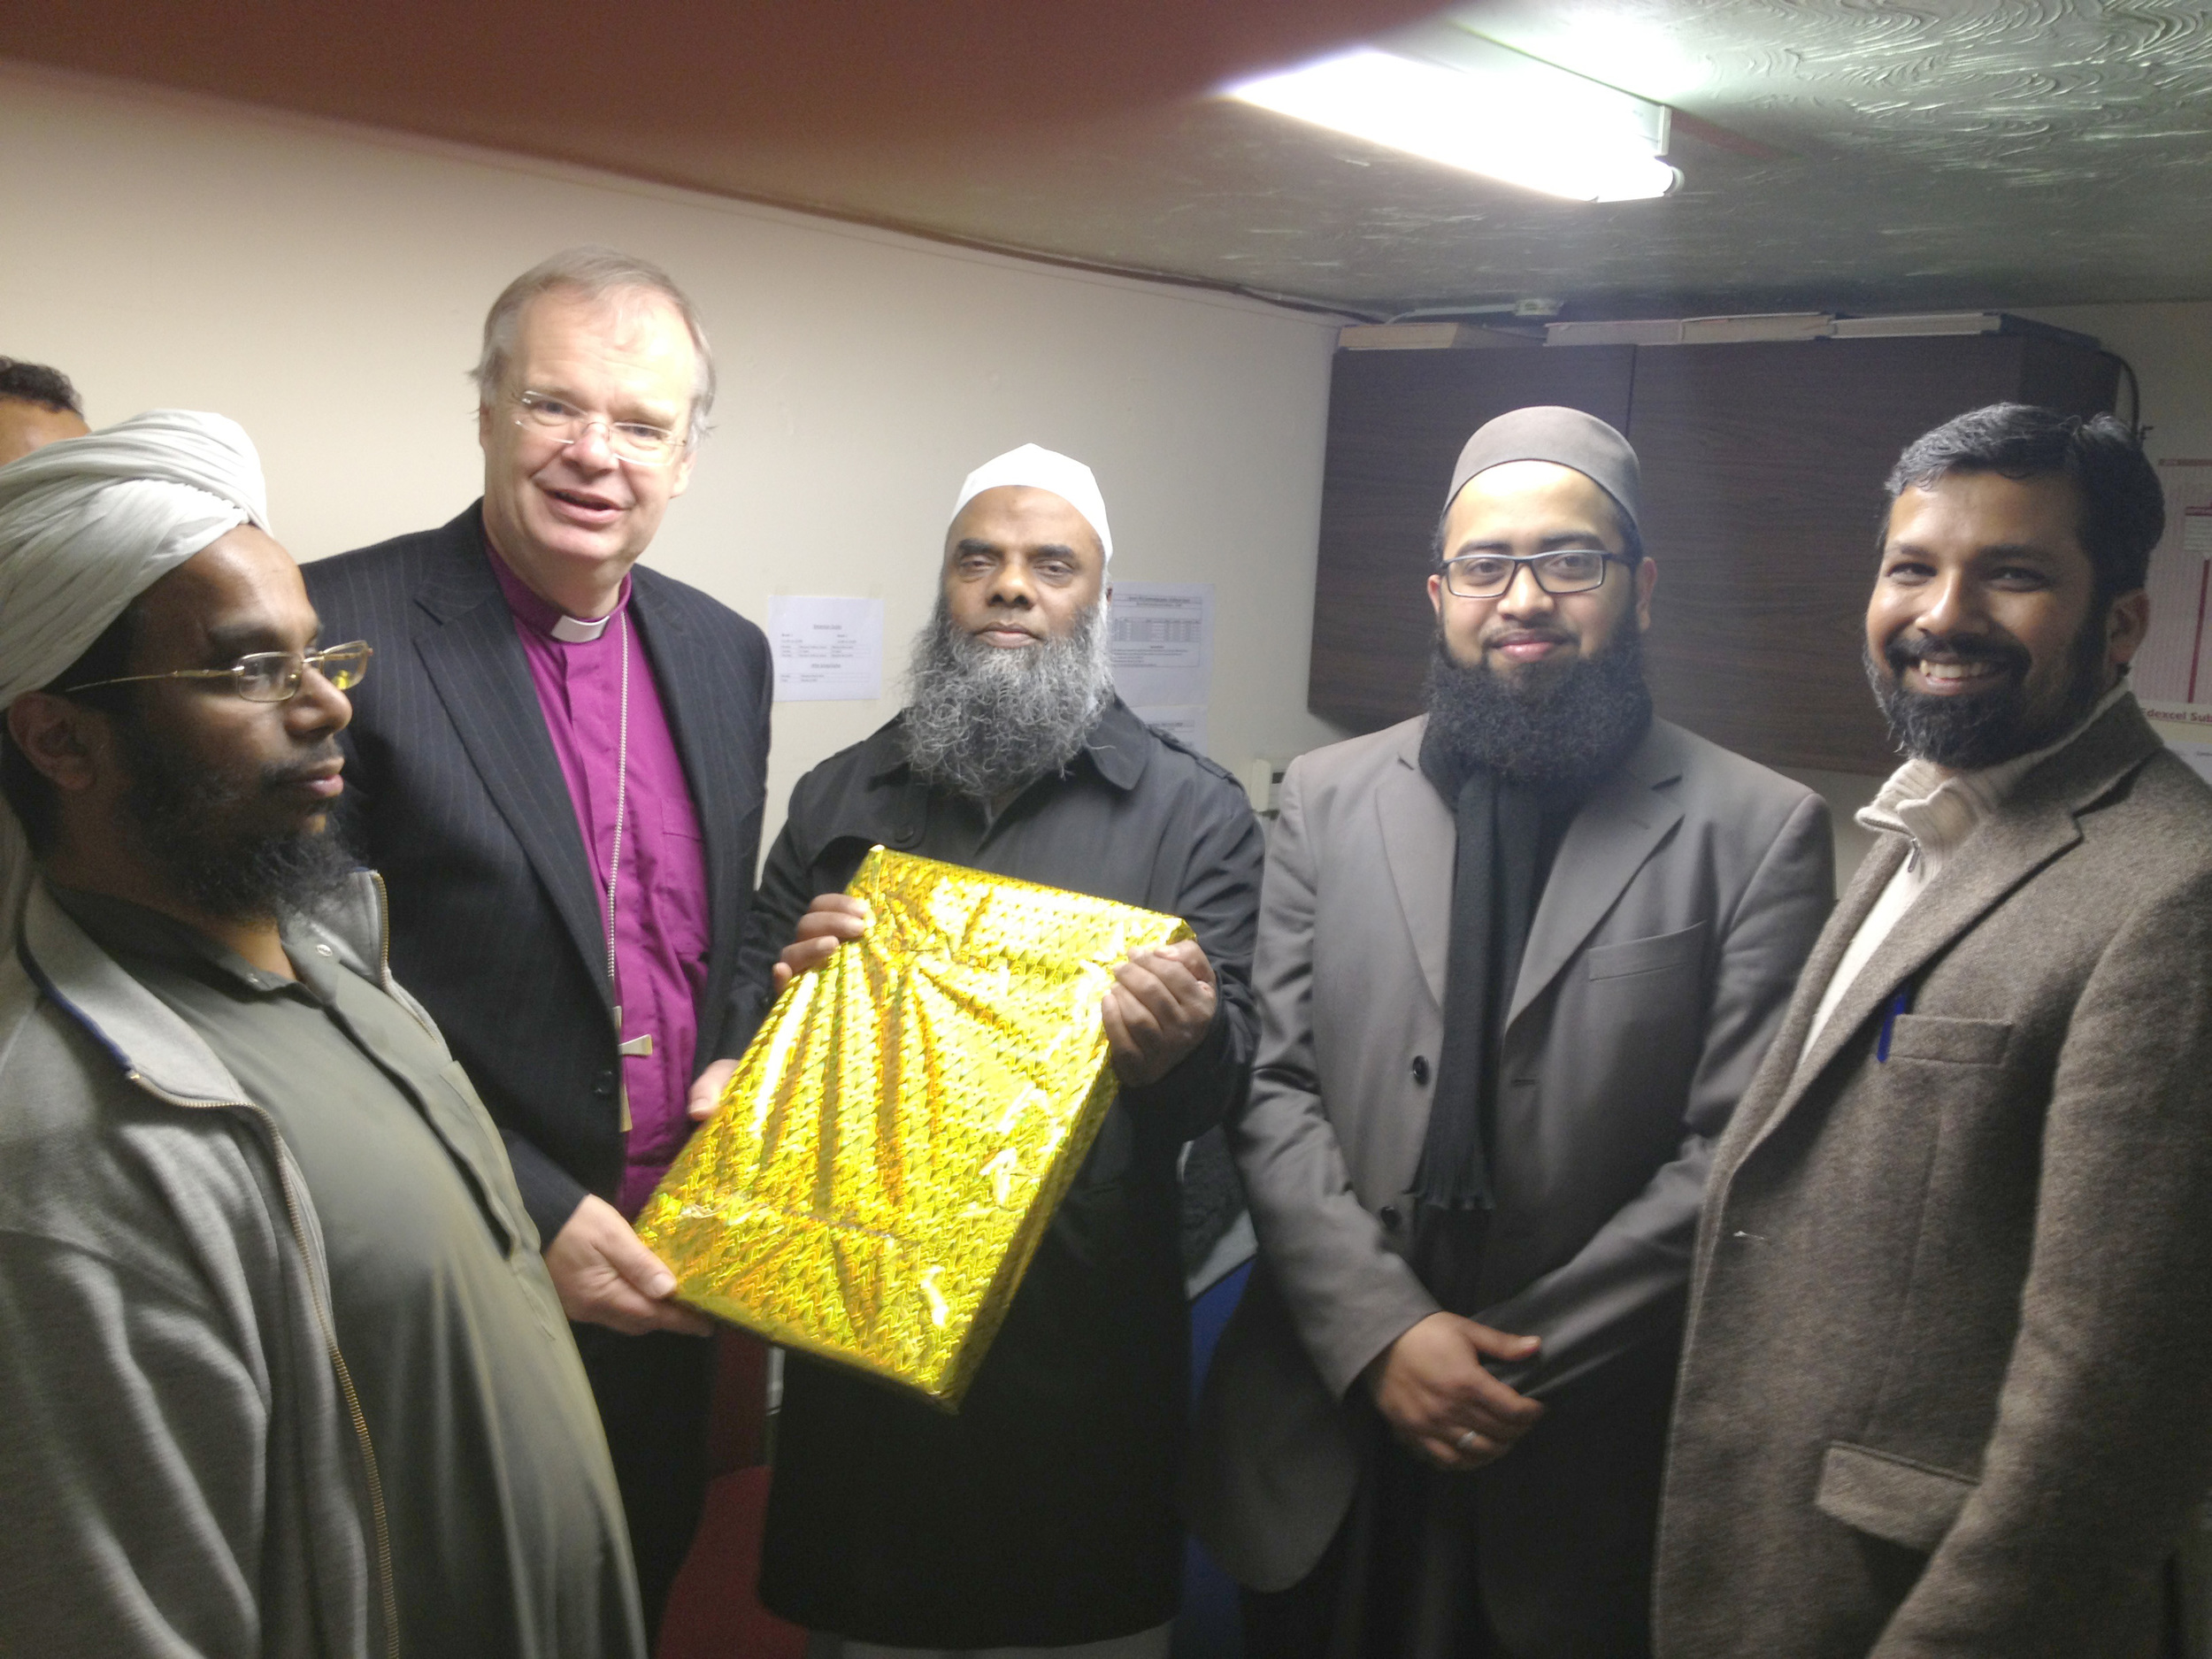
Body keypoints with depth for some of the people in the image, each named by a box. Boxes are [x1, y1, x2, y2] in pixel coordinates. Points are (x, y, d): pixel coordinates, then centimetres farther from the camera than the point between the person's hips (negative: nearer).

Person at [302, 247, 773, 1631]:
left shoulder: (725, 652, 4)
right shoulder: (343, 631, -15)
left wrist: (738, 1063, -5)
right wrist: (532, 1215, -18)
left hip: (665, 1286, 6)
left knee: (645, 1585, 23)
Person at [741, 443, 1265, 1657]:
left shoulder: (1194, 811, -1)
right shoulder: (839, 797, 6)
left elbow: (1232, 1068, -5)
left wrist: (1175, 1050, -28)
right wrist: (793, 977, -15)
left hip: (1088, 1337, -1)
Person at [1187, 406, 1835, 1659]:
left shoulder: (1759, 831, -4)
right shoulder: (1330, 798, 4)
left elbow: (1731, 1160, -8)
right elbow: (1273, 1088, -2)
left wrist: (1523, 1365, -11)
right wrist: (1380, 1336, -12)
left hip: (1583, 1465, -2)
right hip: (1326, 1428, 2)